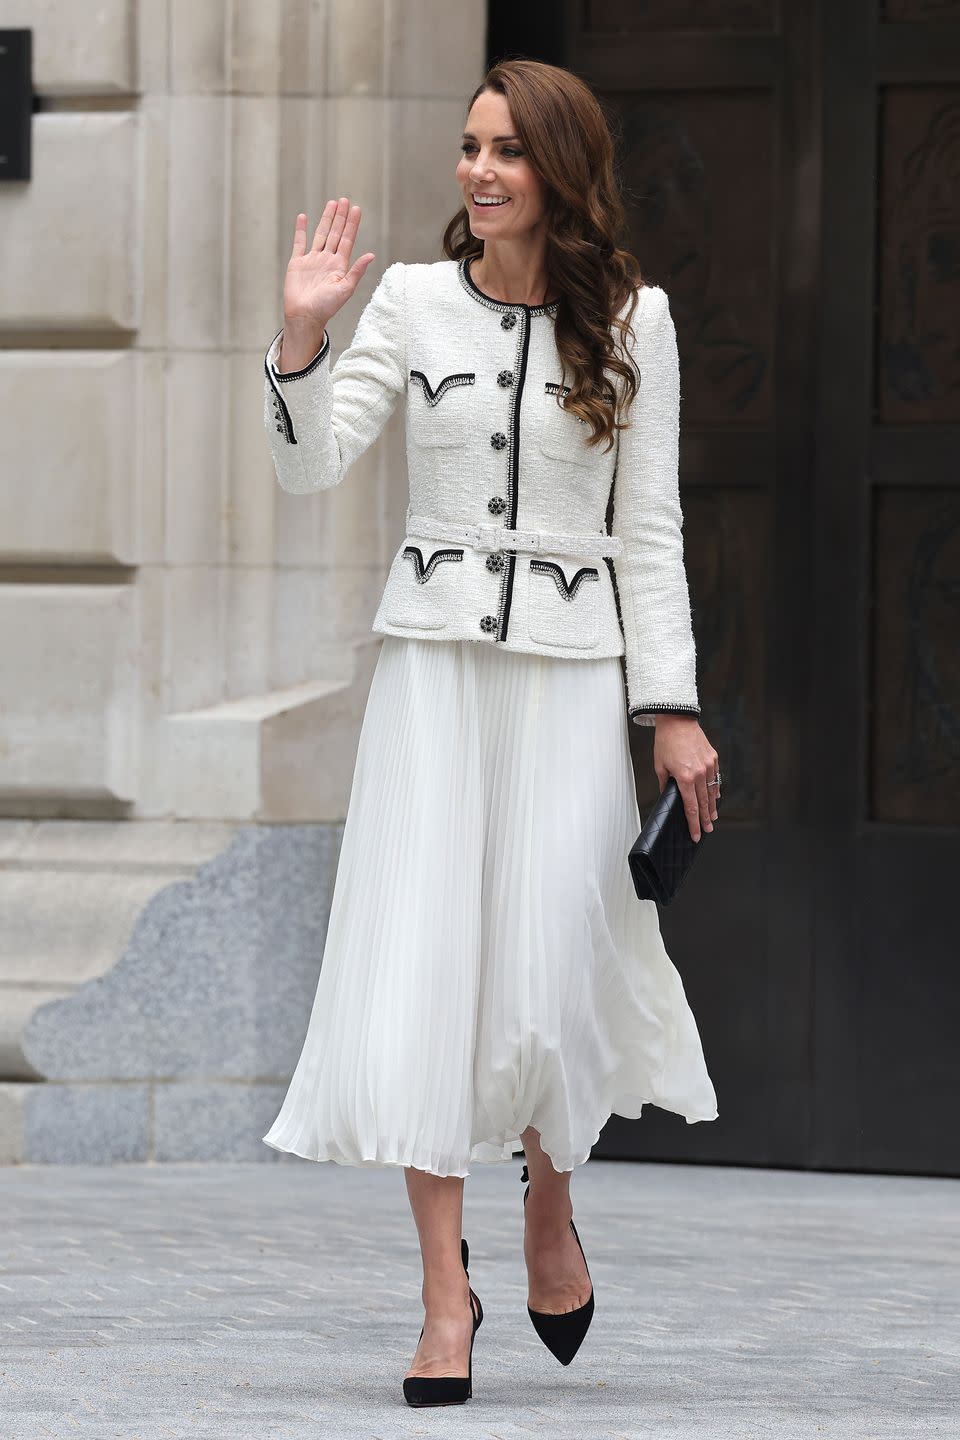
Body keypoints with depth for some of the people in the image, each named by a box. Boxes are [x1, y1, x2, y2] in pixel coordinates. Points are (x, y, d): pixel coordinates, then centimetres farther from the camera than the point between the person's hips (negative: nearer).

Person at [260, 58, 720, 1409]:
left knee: (547, 966, -3)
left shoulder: (631, 319, 2)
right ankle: (446, 1292, -1)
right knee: (422, 956, -6)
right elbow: (310, 464, -1)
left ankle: (551, 1208, 29)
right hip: (433, 654, 1)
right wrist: (303, 333, -16)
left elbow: (650, 526, 3)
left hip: (571, 664, 0)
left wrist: (674, 708, -1)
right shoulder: (415, 300, 3)